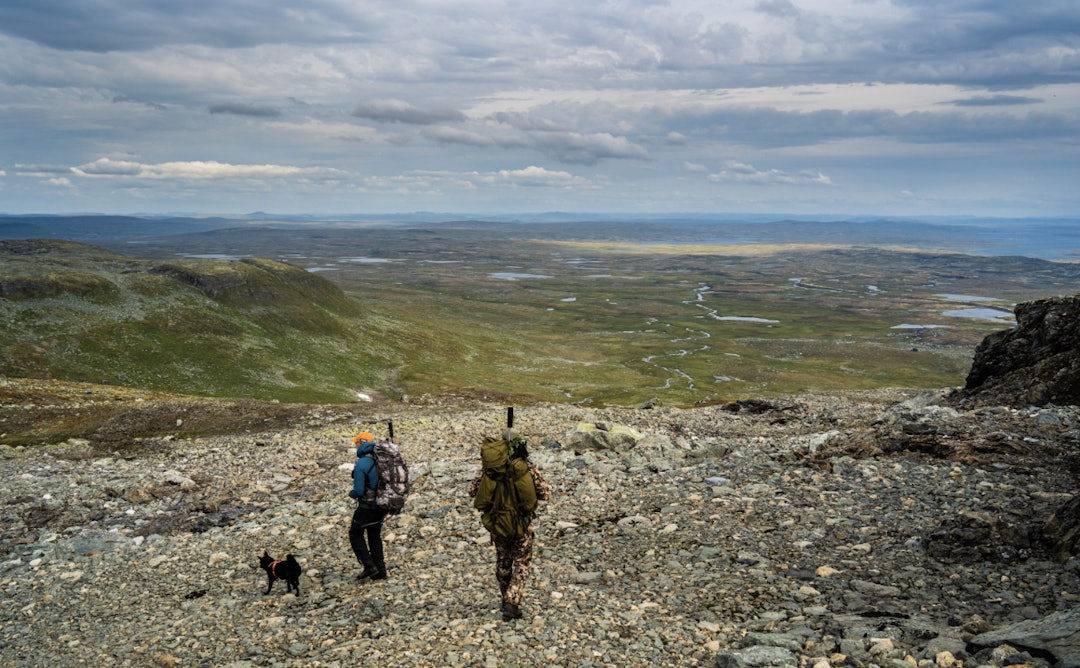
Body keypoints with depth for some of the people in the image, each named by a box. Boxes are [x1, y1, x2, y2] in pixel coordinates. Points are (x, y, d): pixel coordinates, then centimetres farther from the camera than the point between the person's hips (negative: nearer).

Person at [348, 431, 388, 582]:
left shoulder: (361, 464, -21)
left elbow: (358, 491, -23)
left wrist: (351, 493, -1)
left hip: (367, 506, -7)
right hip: (382, 505, 7)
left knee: (355, 535, 12)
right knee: (375, 536, 19)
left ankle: (369, 567, 6)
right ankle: (380, 570, 21)